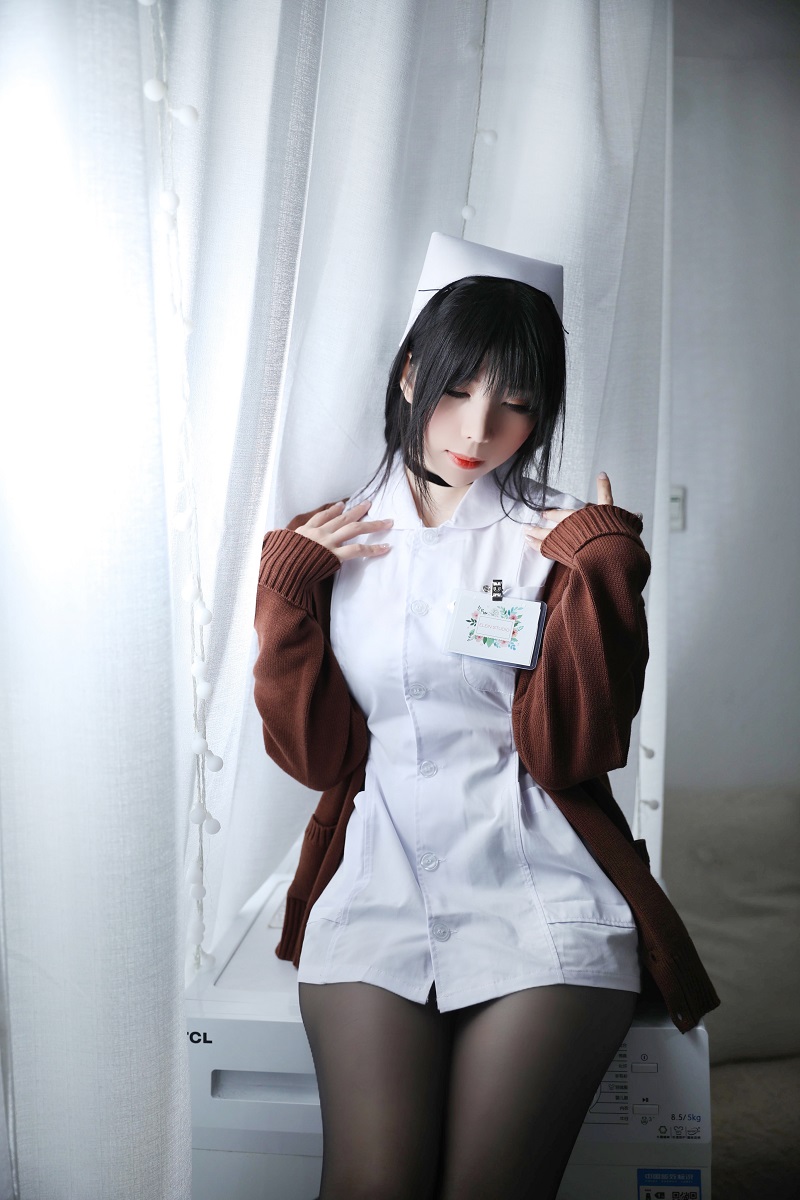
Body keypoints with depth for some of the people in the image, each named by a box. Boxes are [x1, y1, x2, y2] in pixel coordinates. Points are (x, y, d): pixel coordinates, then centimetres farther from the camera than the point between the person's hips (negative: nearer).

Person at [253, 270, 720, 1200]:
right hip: (377, 874, 1)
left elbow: (568, 754, -3)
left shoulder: (562, 539, 8)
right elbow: (310, 754, 5)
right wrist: (286, 585, 0)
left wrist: (602, 573, -7)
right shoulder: (324, 545, 13)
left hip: (540, 886, -1)